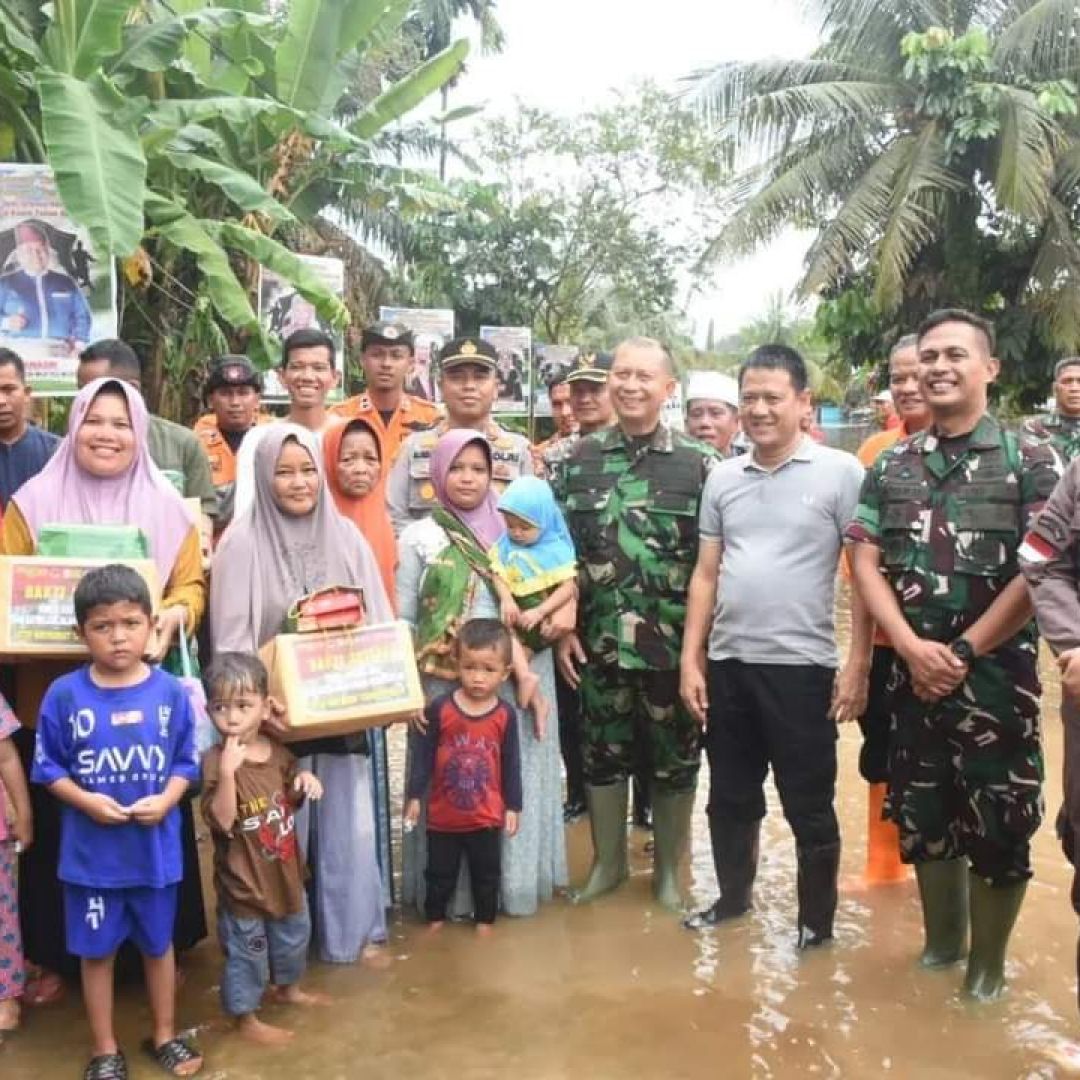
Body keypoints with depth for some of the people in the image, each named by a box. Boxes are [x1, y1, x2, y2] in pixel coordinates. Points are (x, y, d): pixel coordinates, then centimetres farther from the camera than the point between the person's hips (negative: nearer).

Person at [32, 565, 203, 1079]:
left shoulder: (171, 691, -8)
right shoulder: (64, 695, -11)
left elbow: (186, 763, -1)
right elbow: (48, 768, -4)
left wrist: (166, 800, -17)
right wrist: (86, 801, -18)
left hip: (157, 848, 1)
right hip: (90, 852, -1)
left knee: (159, 944, 18)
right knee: (96, 951, 13)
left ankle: (164, 1035, 38)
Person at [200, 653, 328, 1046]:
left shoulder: (276, 750, -3)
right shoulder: (215, 760, -22)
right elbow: (221, 822, -30)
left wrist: (305, 779, -7)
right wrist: (228, 770, -40)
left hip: (284, 869, 7)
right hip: (243, 878, -7)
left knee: (293, 934, 26)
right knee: (246, 950, 9)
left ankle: (288, 988, 51)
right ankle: (246, 1018, 29)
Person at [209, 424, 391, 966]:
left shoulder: (346, 537, 3)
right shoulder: (242, 542, -7)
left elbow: (378, 623, 5)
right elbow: (231, 640, -9)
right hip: (279, 716, -3)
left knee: (350, 825, 8)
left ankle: (354, 930, 25)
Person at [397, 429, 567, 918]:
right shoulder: (419, 536, 2)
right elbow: (403, 621, 2)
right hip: (445, 685, -2)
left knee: (510, 781, 7)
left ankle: (512, 883, 20)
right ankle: (450, 892, 12)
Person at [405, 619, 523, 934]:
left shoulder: (505, 715, -9)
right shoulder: (439, 708, -13)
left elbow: (511, 763, -1)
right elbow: (422, 754, -6)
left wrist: (512, 806, 1)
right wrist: (414, 795, -6)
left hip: (486, 815, 1)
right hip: (443, 814, 0)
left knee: (486, 873, 17)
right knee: (439, 872, 17)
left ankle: (485, 919, 35)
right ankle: (435, 917, 37)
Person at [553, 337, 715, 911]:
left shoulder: (700, 463, -4)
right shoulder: (580, 459, 3)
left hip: (674, 644, -2)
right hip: (598, 642, 2)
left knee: (674, 759, 11)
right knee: (602, 755, 14)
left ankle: (668, 868, 30)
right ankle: (607, 861, 33)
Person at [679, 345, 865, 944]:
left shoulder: (841, 472, -6)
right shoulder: (722, 477, 8)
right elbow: (706, 573, 10)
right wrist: (690, 659, 6)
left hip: (801, 665, -4)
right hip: (727, 663, 5)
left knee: (809, 806, 8)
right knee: (730, 796, 18)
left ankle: (816, 923, 25)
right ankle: (733, 896, 37)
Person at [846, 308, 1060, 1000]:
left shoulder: (1030, 461, -4)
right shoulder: (890, 468, 6)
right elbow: (865, 563, 1)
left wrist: (963, 651, -14)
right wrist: (913, 647, -12)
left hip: (997, 671, -3)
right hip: (913, 670, 4)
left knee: (998, 819, 3)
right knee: (923, 811, 14)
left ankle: (988, 962, 23)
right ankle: (941, 941, 34)